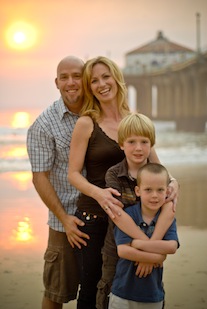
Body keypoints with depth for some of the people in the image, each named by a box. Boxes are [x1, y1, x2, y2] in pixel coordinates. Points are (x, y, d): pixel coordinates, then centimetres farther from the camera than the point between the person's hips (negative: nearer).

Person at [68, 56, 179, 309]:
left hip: (131, 216, 4)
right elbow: (73, 174, -8)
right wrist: (98, 193, -27)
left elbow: (155, 164, 9)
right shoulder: (86, 123, -6)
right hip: (93, 217, -3)